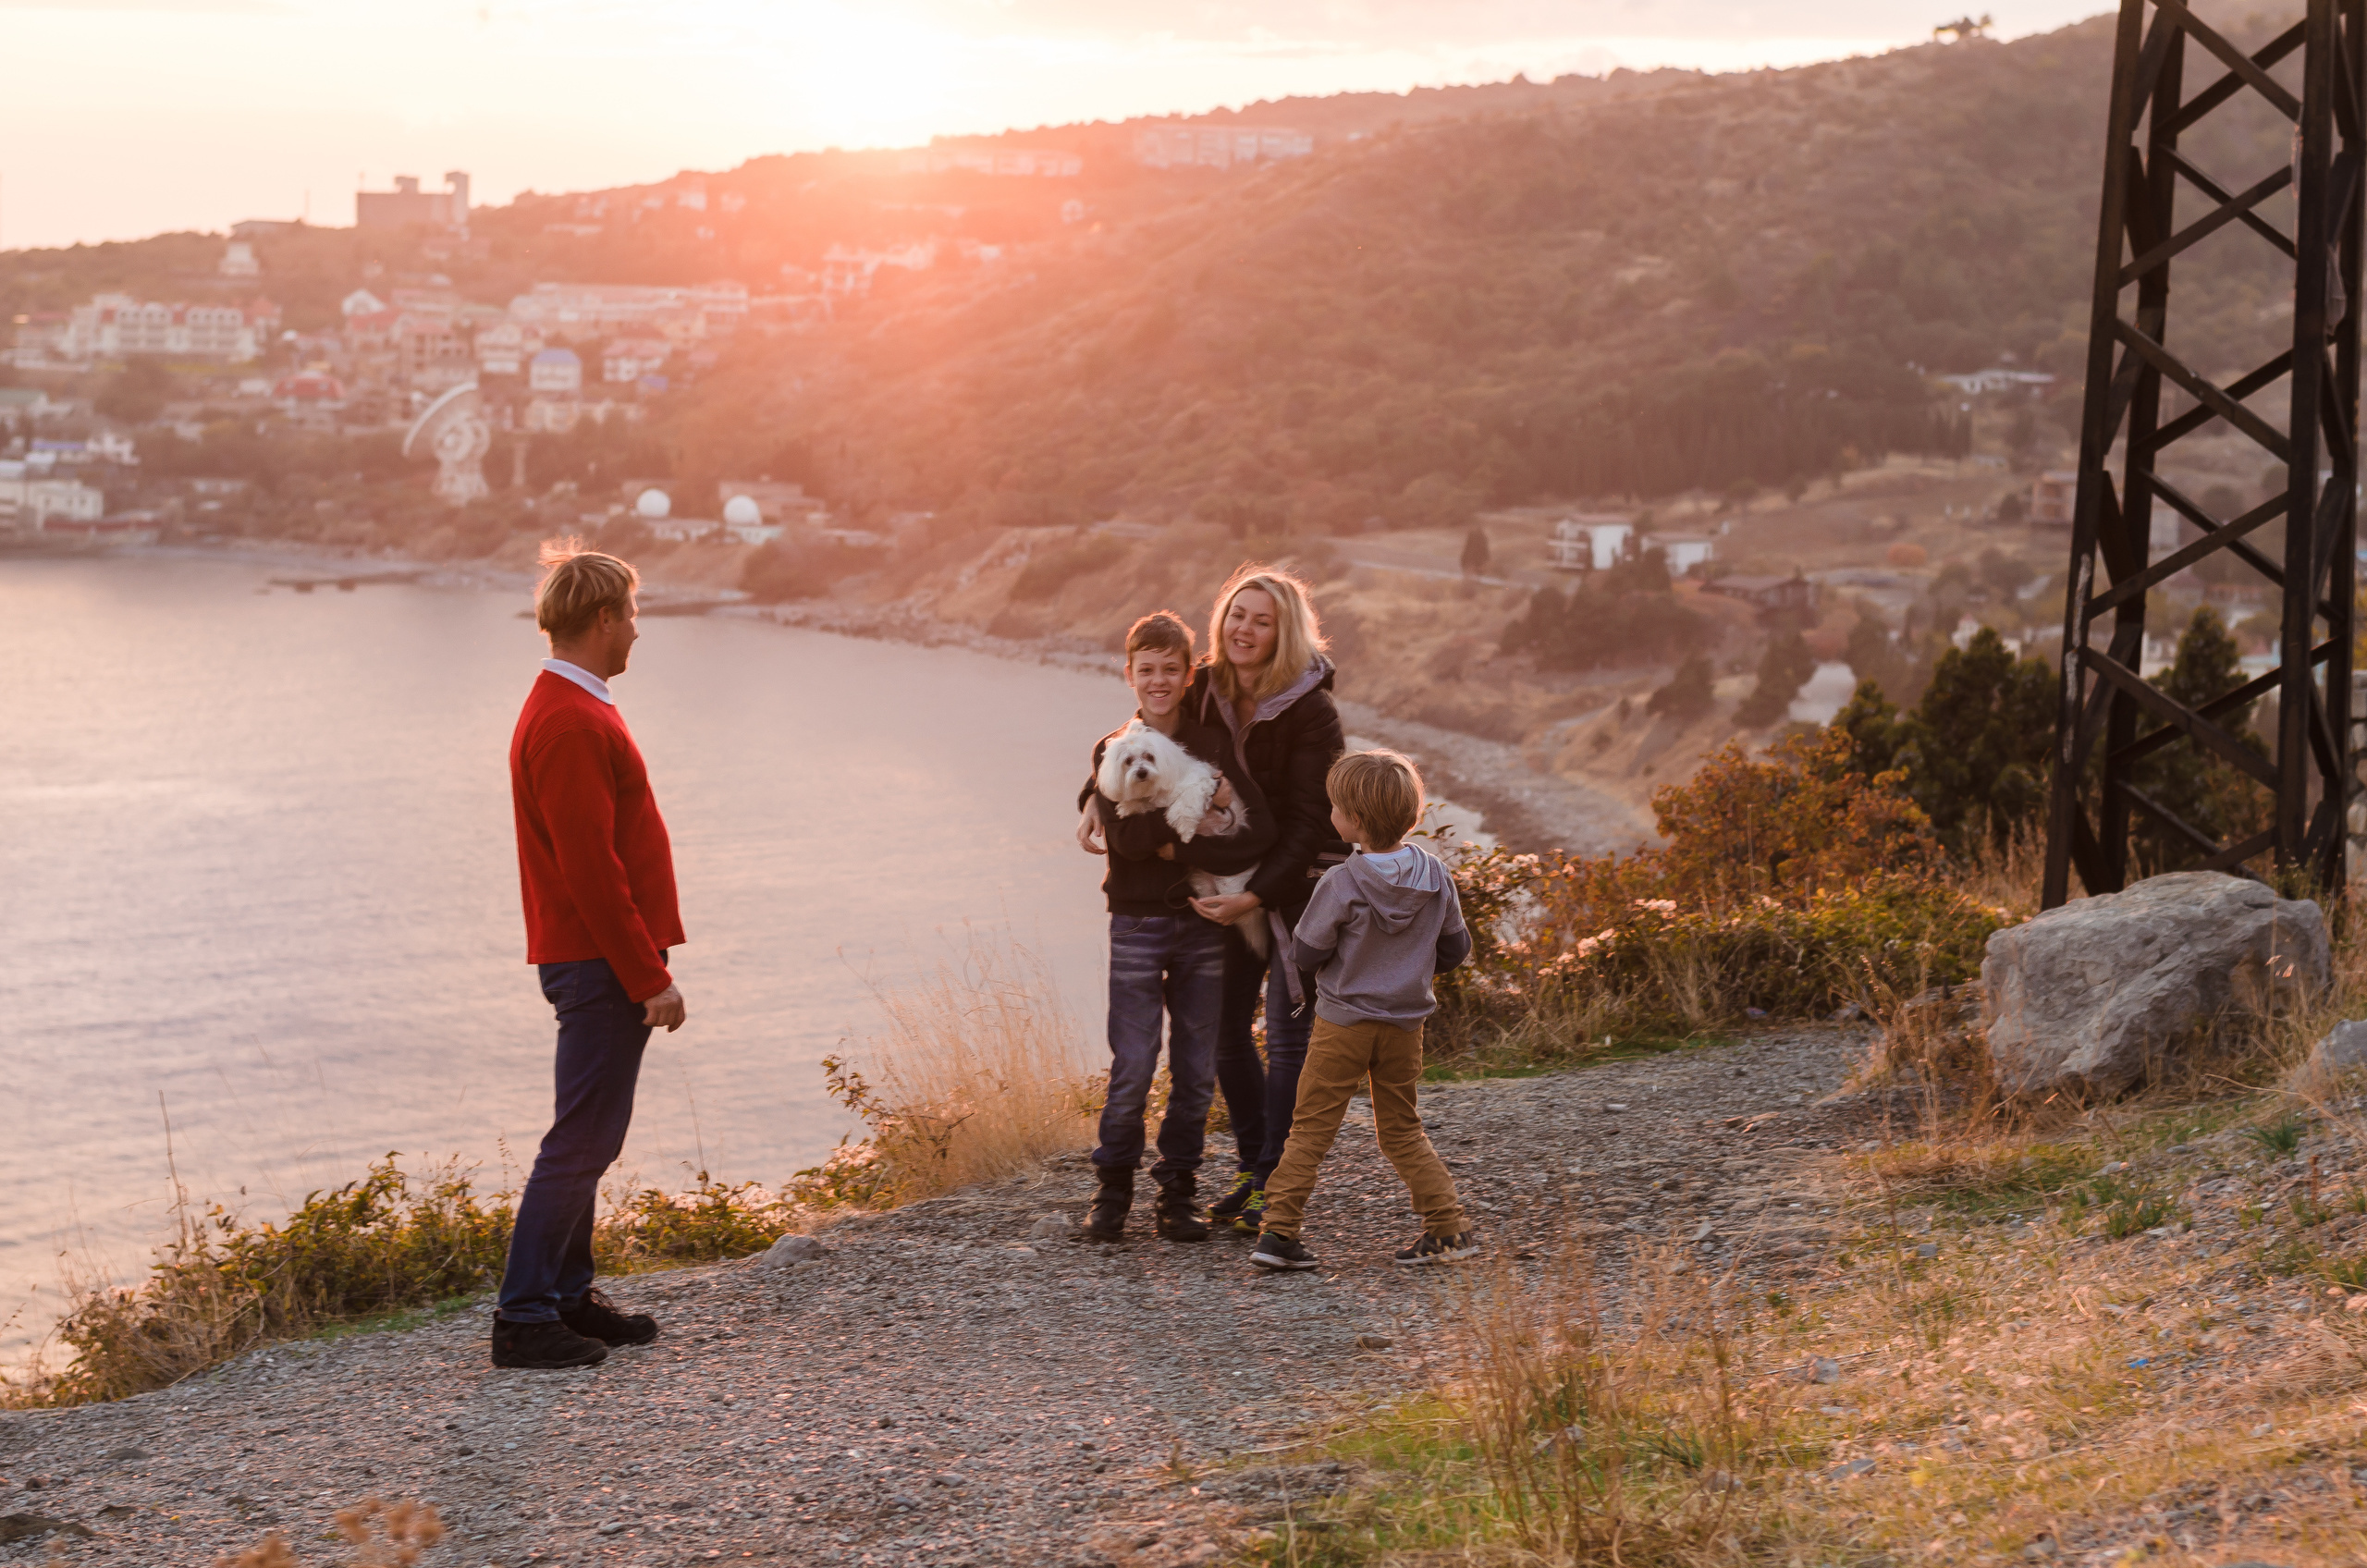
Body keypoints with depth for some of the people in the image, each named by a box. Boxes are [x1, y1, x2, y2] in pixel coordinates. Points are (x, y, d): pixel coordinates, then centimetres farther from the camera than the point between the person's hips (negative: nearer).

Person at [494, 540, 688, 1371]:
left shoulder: (571, 709, 16)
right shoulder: (571, 724, -18)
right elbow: (591, 870, -22)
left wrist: (646, 966, 20)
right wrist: (650, 979, -19)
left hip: (604, 965, 10)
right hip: (602, 965, -10)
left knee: (592, 1137, 15)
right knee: (581, 1139, -7)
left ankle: (568, 1294, 23)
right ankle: (524, 1317, -4)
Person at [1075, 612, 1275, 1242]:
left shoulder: (1216, 746, 4)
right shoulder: (1114, 751, 3)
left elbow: (1260, 831, -9)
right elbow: (1128, 838, -14)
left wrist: (1178, 847, -14)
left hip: (1203, 925, 1)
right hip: (1138, 924, -1)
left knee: (1196, 1071, 4)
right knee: (1133, 1067, -5)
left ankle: (1179, 1191, 16)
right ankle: (1113, 1189, 11)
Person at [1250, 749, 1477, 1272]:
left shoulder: (1340, 884, -19)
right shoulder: (1435, 876, -5)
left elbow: (1305, 954, -12)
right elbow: (1456, 948, 4)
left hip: (1342, 1021, -4)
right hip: (1405, 1023, 4)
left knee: (1309, 1129, 4)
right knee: (1402, 1131, 16)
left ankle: (1278, 1230, 1)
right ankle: (1449, 1227, 10)